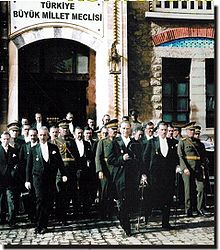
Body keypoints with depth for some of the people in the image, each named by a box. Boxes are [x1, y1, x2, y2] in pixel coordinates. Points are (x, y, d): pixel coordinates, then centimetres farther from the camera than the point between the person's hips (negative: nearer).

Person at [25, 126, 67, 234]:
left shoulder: (54, 148, 9)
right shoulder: (33, 149, 6)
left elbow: (60, 162, 11)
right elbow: (29, 166, 7)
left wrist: (63, 174, 2)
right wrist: (28, 180, 3)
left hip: (51, 179, 2)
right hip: (38, 178, -2)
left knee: (49, 202, 1)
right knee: (40, 200, -12)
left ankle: (44, 225, 12)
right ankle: (39, 226, -4)